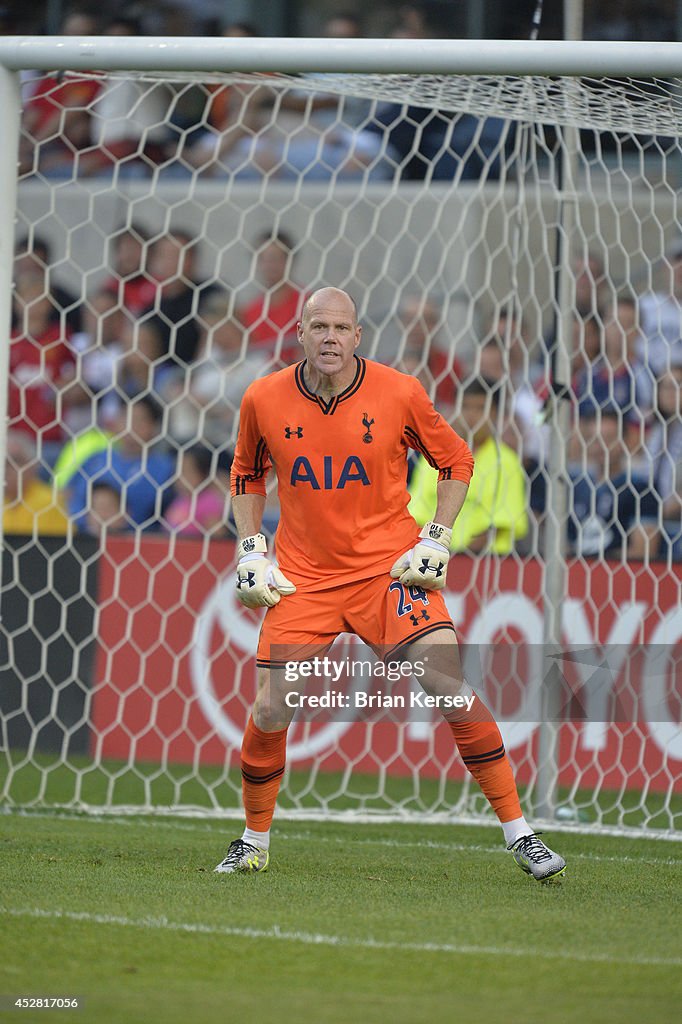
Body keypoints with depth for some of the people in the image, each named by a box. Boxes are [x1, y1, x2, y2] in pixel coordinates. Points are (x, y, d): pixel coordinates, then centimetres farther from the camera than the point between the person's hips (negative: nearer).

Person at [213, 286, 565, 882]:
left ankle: (520, 836, -6)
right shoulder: (264, 400, -3)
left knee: (451, 689, -14)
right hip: (304, 579, 1)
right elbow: (248, 474, 16)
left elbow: (455, 461, 6)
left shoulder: (398, 393, -8)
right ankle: (255, 843, 17)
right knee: (270, 710, -6)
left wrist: (436, 541, -4)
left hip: (389, 567, -1)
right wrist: (251, 552, 5)